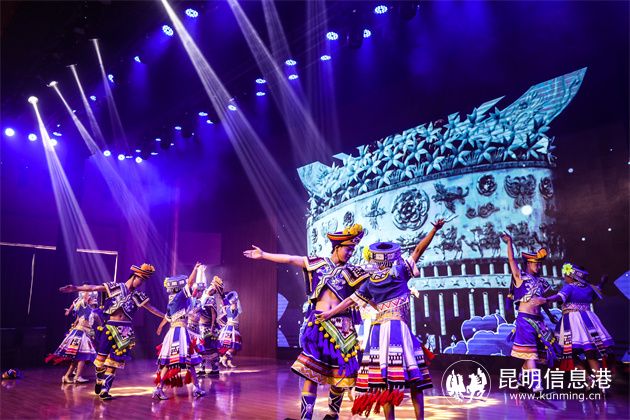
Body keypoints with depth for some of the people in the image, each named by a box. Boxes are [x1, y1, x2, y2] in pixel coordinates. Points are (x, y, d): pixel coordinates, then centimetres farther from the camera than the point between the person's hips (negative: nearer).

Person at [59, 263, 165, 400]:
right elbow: (94, 288, -7)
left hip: (125, 331, 2)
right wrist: (76, 288, -18)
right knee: (101, 357, 3)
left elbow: (152, 309, 13)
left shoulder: (138, 296, 8)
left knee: (114, 360, -1)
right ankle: (99, 381, 31)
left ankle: (104, 390, 6)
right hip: (110, 327, -2)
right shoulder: (115, 287, 1)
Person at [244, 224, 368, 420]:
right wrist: (263, 255, 9)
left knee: (339, 373, 4)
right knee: (311, 371, -6)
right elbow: (289, 259, 8)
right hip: (317, 323, 0)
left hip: (341, 326, 1)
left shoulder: (353, 272, 5)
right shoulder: (318, 263, 6)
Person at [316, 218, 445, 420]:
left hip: (379, 330, 3)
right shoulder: (401, 272, 2)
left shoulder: (369, 285, 9)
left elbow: (349, 301, 11)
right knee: (413, 375, 5)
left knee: (385, 376, 2)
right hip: (399, 329, -3)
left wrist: (328, 313, 18)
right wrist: (435, 229, 6)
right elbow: (418, 250, 3)